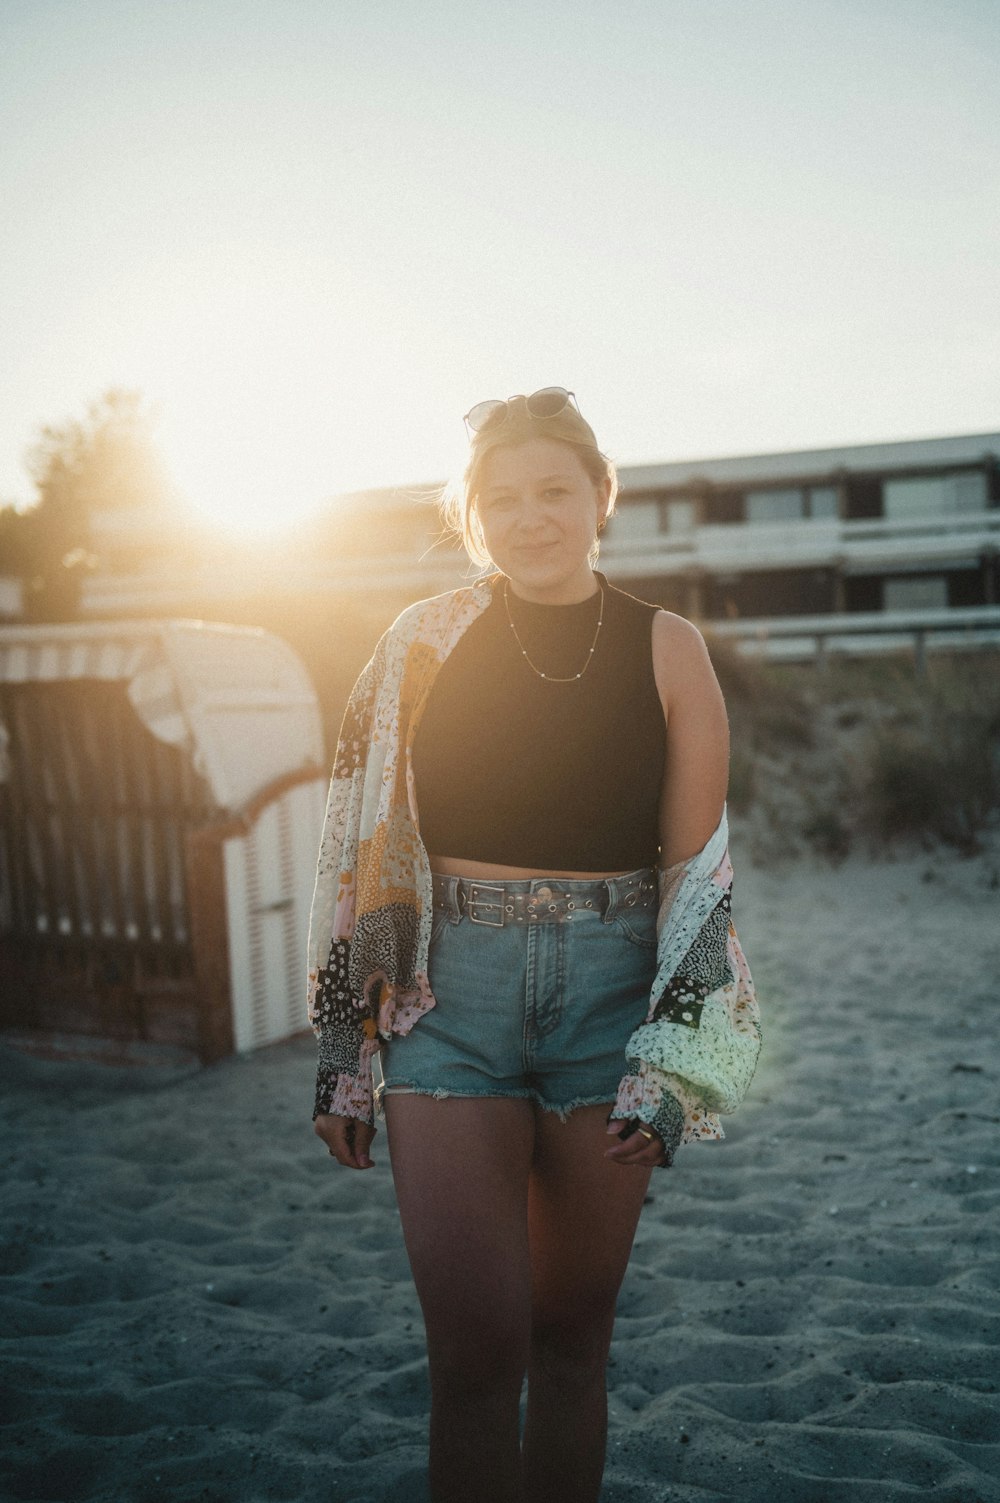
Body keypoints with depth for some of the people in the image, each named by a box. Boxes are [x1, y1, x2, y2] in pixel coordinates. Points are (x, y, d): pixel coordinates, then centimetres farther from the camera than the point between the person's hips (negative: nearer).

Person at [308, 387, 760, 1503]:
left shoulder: (667, 650, 3)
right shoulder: (425, 643, 1)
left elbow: (698, 870, 3)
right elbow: (362, 856, 3)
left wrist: (673, 1068, -3)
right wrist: (343, 1053, 2)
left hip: (611, 995, 1)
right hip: (450, 995, -1)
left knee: (573, 1335, 13)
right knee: (477, 1346, -4)